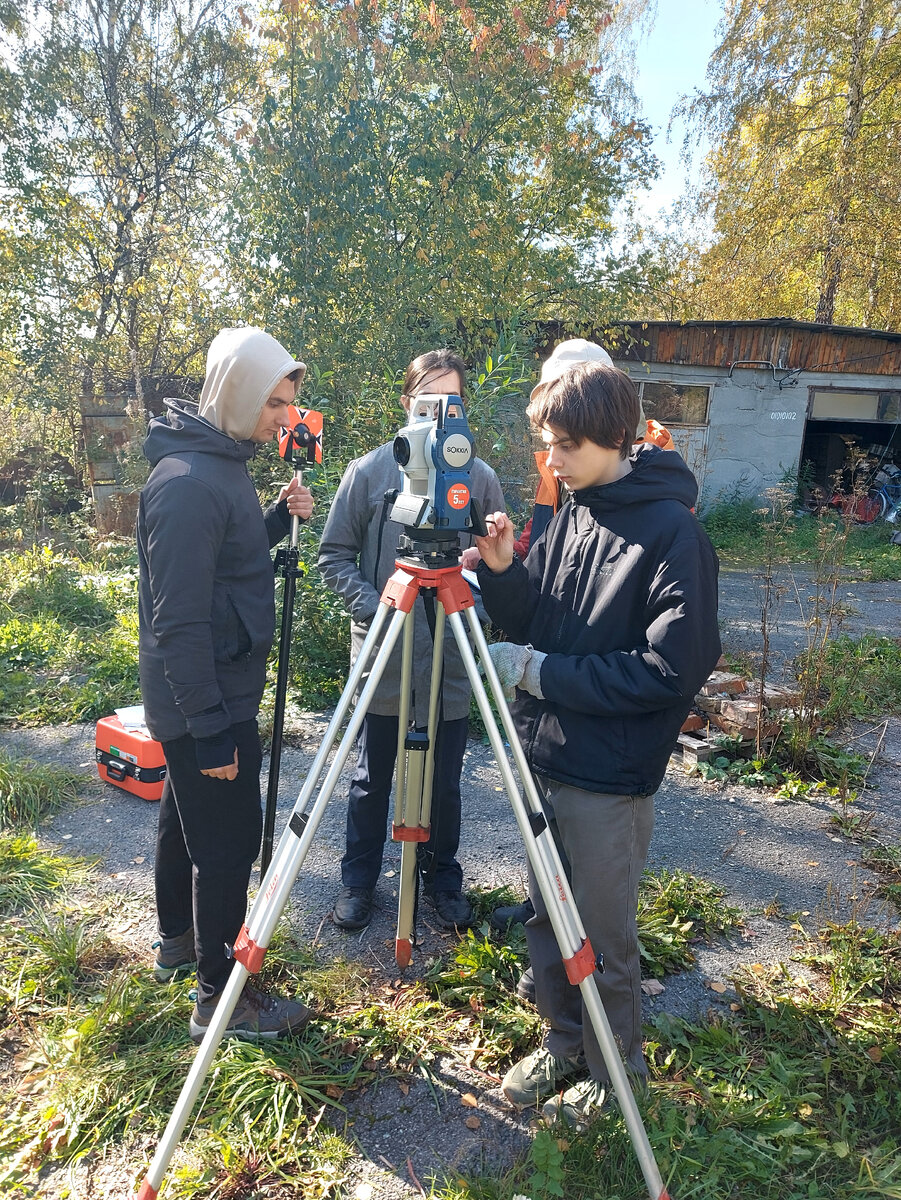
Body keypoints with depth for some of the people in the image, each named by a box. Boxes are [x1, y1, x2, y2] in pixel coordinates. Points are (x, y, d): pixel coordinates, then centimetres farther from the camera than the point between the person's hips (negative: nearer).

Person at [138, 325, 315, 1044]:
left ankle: (179, 941, 43)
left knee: (187, 818, 23)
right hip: (206, 701, -10)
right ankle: (220, 997, 18)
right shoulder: (187, 483, -23)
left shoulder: (223, 463, 8)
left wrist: (279, 520, 1)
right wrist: (211, 730, -23)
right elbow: (178, 621, -25)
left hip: (215, 696, 10)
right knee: (227, 842, 1)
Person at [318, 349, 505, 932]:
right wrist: (372, 606, -14)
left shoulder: (481, 477, -1)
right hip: (381, 658, 0)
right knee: (371, 780, 15)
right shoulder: (369, 471, -4)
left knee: (444, 784, 15)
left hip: (451, 663, 1)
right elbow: (334, 555, 1)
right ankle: (359, 880, 36)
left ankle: (443, 878, 38)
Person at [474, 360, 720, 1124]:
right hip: (545, 756, 7)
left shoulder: (672, 531, -16)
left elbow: (674, 667, -20)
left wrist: (543, 672, -17)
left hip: (609, 778, -6)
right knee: (547, 919, 20)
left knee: (603, 940, 10)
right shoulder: (570, 516, 6)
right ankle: (564, 1043, 42)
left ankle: (614, 1072, 35)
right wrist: (503, 572, -9)